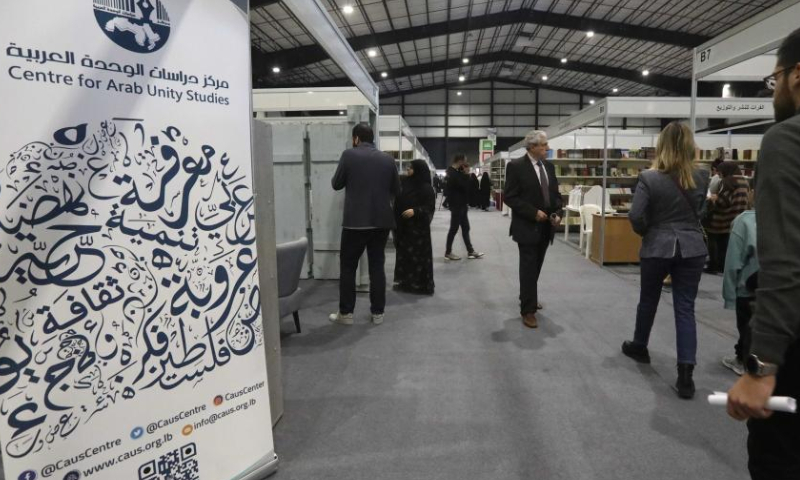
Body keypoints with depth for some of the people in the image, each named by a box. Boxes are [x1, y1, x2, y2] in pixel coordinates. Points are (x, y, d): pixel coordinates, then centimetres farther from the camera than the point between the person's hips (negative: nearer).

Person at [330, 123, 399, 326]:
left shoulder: (349, 155, -5)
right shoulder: (388, 159, 5)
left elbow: (336, 184, 2)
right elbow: (396, 189, 13)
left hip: (355, 221, -3)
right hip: (382, 220, 4)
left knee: (348, 267, 8)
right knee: (377, 266, 10)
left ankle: (346, 313, 12)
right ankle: (378, 313, 14)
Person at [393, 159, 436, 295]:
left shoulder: (426, 188, -11)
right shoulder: (405, 183, 8)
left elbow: (430, 208, -14)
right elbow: (399, 202, 15)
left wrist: (415, 211, -25)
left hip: (418, 226, -7)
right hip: (404, 225, 7)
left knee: (418, 254, -2)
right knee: (404, 253, 12)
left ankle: (420, 284, 9)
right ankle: (406, 281, 23)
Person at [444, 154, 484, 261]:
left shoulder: (456, 172, 13)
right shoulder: (453, 174, -18)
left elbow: (464, 186, 16)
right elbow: (464, 186, -22)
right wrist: (467, 174, -11)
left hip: (461, 204, 10)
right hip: (456, 205, -10)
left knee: (465, 228, 10)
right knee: (454, 228, -1)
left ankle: (470, 251, 15)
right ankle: (448, 252, 9)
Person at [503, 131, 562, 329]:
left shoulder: (549, 166, 9)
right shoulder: (516, 166, -11)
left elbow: (555, 193, 13)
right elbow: (510, 197, -14)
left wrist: (558, 213, -5)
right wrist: (533, 213, -19)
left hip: (546, 226, 6)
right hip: (527, 226, -6)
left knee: (536, 267, 17)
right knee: (528, 268, -2)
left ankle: (528, 298, 36)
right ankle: (528, 310, 6)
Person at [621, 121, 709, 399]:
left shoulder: (649, 178, -12)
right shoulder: (701, 177, -1)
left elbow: (635, 216, -15)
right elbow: (700, 211, 11)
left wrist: (647, 232, 4)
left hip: (657, 247, -2)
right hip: (692, 248, 2)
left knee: (648, 301, 18)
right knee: (685, 308, 3)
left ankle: (639, 347, 37)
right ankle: (685, 374, -1)